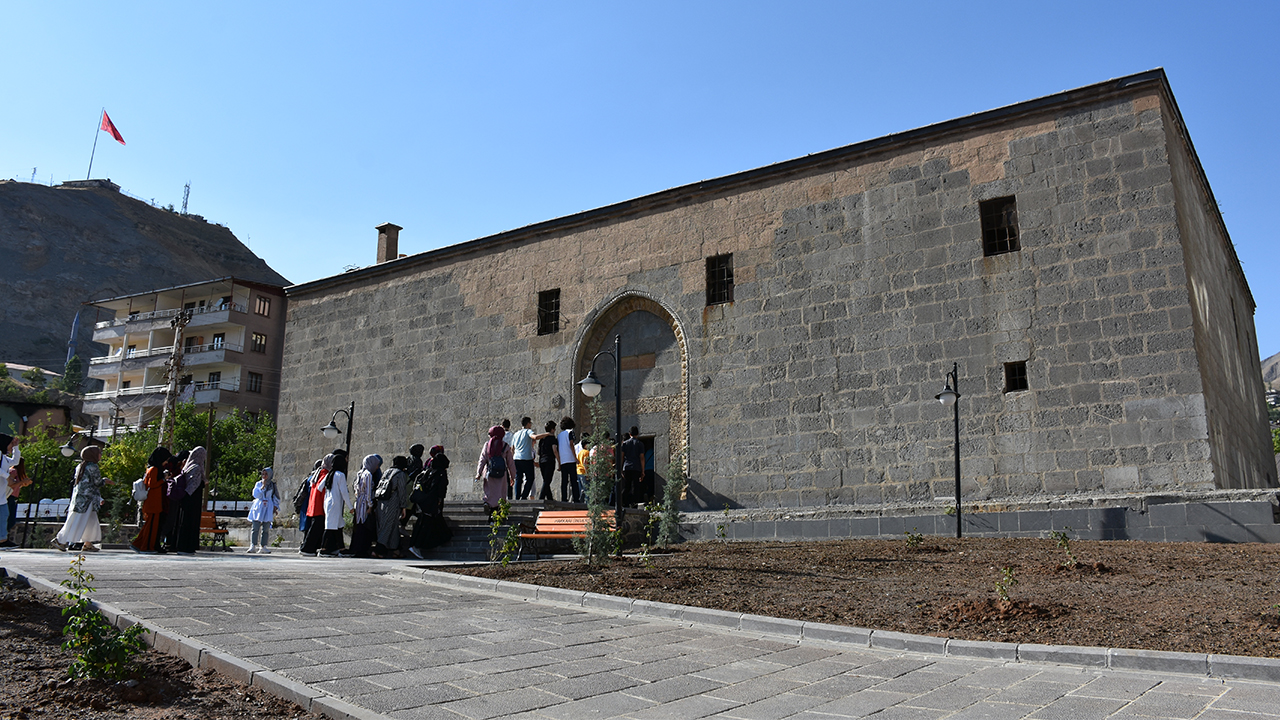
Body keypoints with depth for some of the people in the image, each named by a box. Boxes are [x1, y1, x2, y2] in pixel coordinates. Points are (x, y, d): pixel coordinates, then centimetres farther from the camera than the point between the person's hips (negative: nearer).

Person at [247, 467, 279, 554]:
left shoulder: (273, 485, 11)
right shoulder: (259, 484, 11)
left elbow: (276, 497, 15)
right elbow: (256, 495, -2)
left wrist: (275, 507, 6)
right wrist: (263, 486, -9)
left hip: (268, 508, 0)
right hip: (258, 507, 0)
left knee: (266, 528, -4)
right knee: (255, 527, -9)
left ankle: (263, 546, -3)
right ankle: (253, 546, -10)